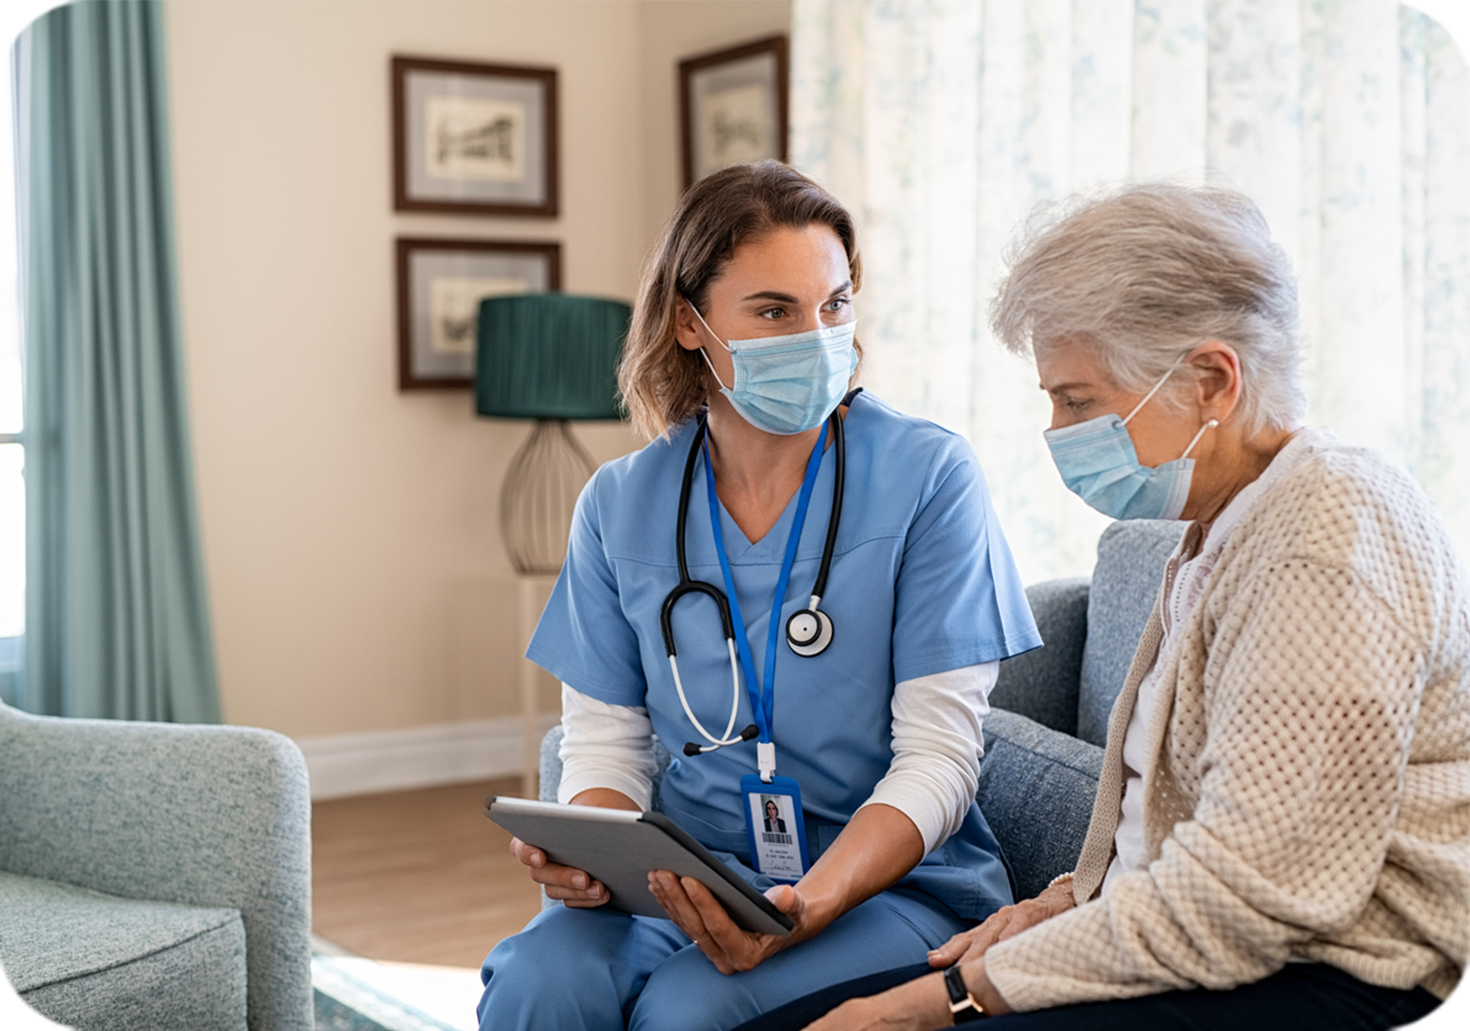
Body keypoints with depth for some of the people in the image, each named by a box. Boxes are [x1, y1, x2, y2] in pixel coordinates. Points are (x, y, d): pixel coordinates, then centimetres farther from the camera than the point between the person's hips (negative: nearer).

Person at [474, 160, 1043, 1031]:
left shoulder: (928, 477, -7)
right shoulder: (622, 504, 4)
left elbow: (937, 758, -10)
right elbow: (605, 741, 7)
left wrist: (807, 908, -25)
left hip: (891, 881, -3)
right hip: (688, 875, 3)